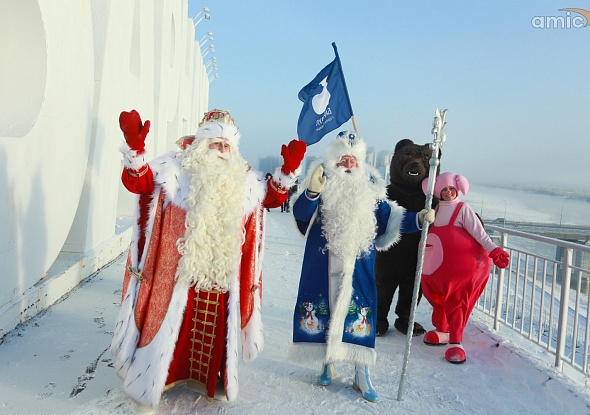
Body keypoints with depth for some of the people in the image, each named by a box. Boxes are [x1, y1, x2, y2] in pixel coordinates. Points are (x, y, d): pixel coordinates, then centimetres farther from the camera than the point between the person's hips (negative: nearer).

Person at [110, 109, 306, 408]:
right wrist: (134, 148, -25)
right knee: (168, 328, 6)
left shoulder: (244, 180, 10)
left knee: (215, 332, 15)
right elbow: (137, 181, -9)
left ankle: (211, 378, 36)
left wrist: (288, 170, 6)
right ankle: (152, 379, 28)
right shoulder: (175, 168, -2)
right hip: (177, 271, -3)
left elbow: (274, 196, 20)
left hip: (221, 275, 4)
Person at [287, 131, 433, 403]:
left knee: (359, 313, 3)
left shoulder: (370, 188, 4)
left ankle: (362, 376, 18)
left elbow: (389, 218, 9)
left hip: (358, 267, 1)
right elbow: (300, 213, -17)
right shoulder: (323, 182, -4)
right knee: (323, 310, 8)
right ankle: (327, 364, 31)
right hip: (323, 266, -1)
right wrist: (312, 191, -36)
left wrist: (418, 219, -4)